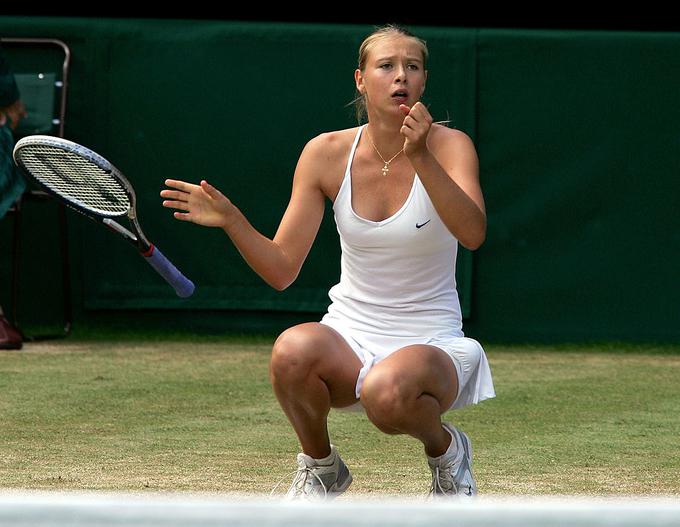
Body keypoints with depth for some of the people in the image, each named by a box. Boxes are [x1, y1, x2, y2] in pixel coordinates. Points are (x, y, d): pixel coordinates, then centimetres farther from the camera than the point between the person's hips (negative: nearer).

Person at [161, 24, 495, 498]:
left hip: (430, 344, -2)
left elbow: (472, 233, -27)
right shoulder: (327, 153, -1)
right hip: (350, 335, 3)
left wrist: (420, 157, -36)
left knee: (388, 392, -38)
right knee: (293, 349, -33)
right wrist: (231, 220, -17)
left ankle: (445, 449, -1)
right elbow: (282, 271, -1)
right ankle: (320, 467, -3)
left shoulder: (448, 146, -8)